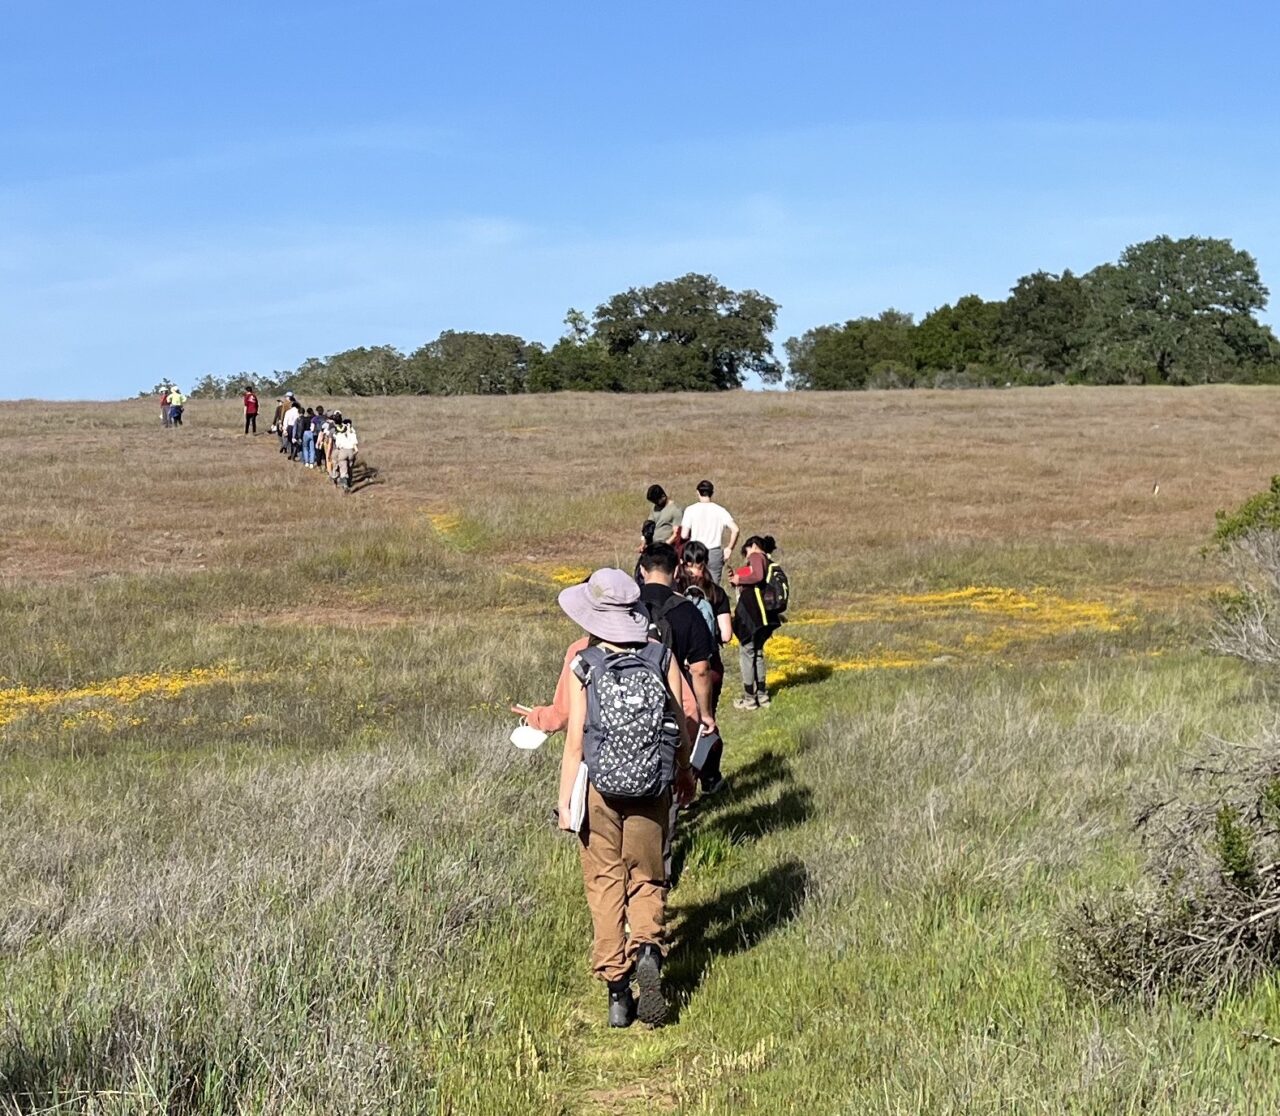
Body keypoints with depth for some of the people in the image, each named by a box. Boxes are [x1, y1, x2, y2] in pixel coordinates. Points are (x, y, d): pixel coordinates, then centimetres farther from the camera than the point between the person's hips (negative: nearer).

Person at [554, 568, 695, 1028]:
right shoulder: (662, 657, -4)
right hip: (651, 786, 1)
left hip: (599, 785, -1)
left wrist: (565, 800, -2)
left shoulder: (584, 665, -10)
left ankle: (617, 993, 10)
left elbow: (575, 741, -10)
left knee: (604, 883, 11)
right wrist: (685, 772, 18)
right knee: (647, 877, 16)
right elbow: (680, 722, 1)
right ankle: (647, 947, -13)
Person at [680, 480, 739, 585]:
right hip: (715, 553, 1)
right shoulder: (720, 510, 0)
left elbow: (684, 535, -9)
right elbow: (735, 529, -9)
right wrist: (729, 548, 1)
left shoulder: (691, 510, -4)